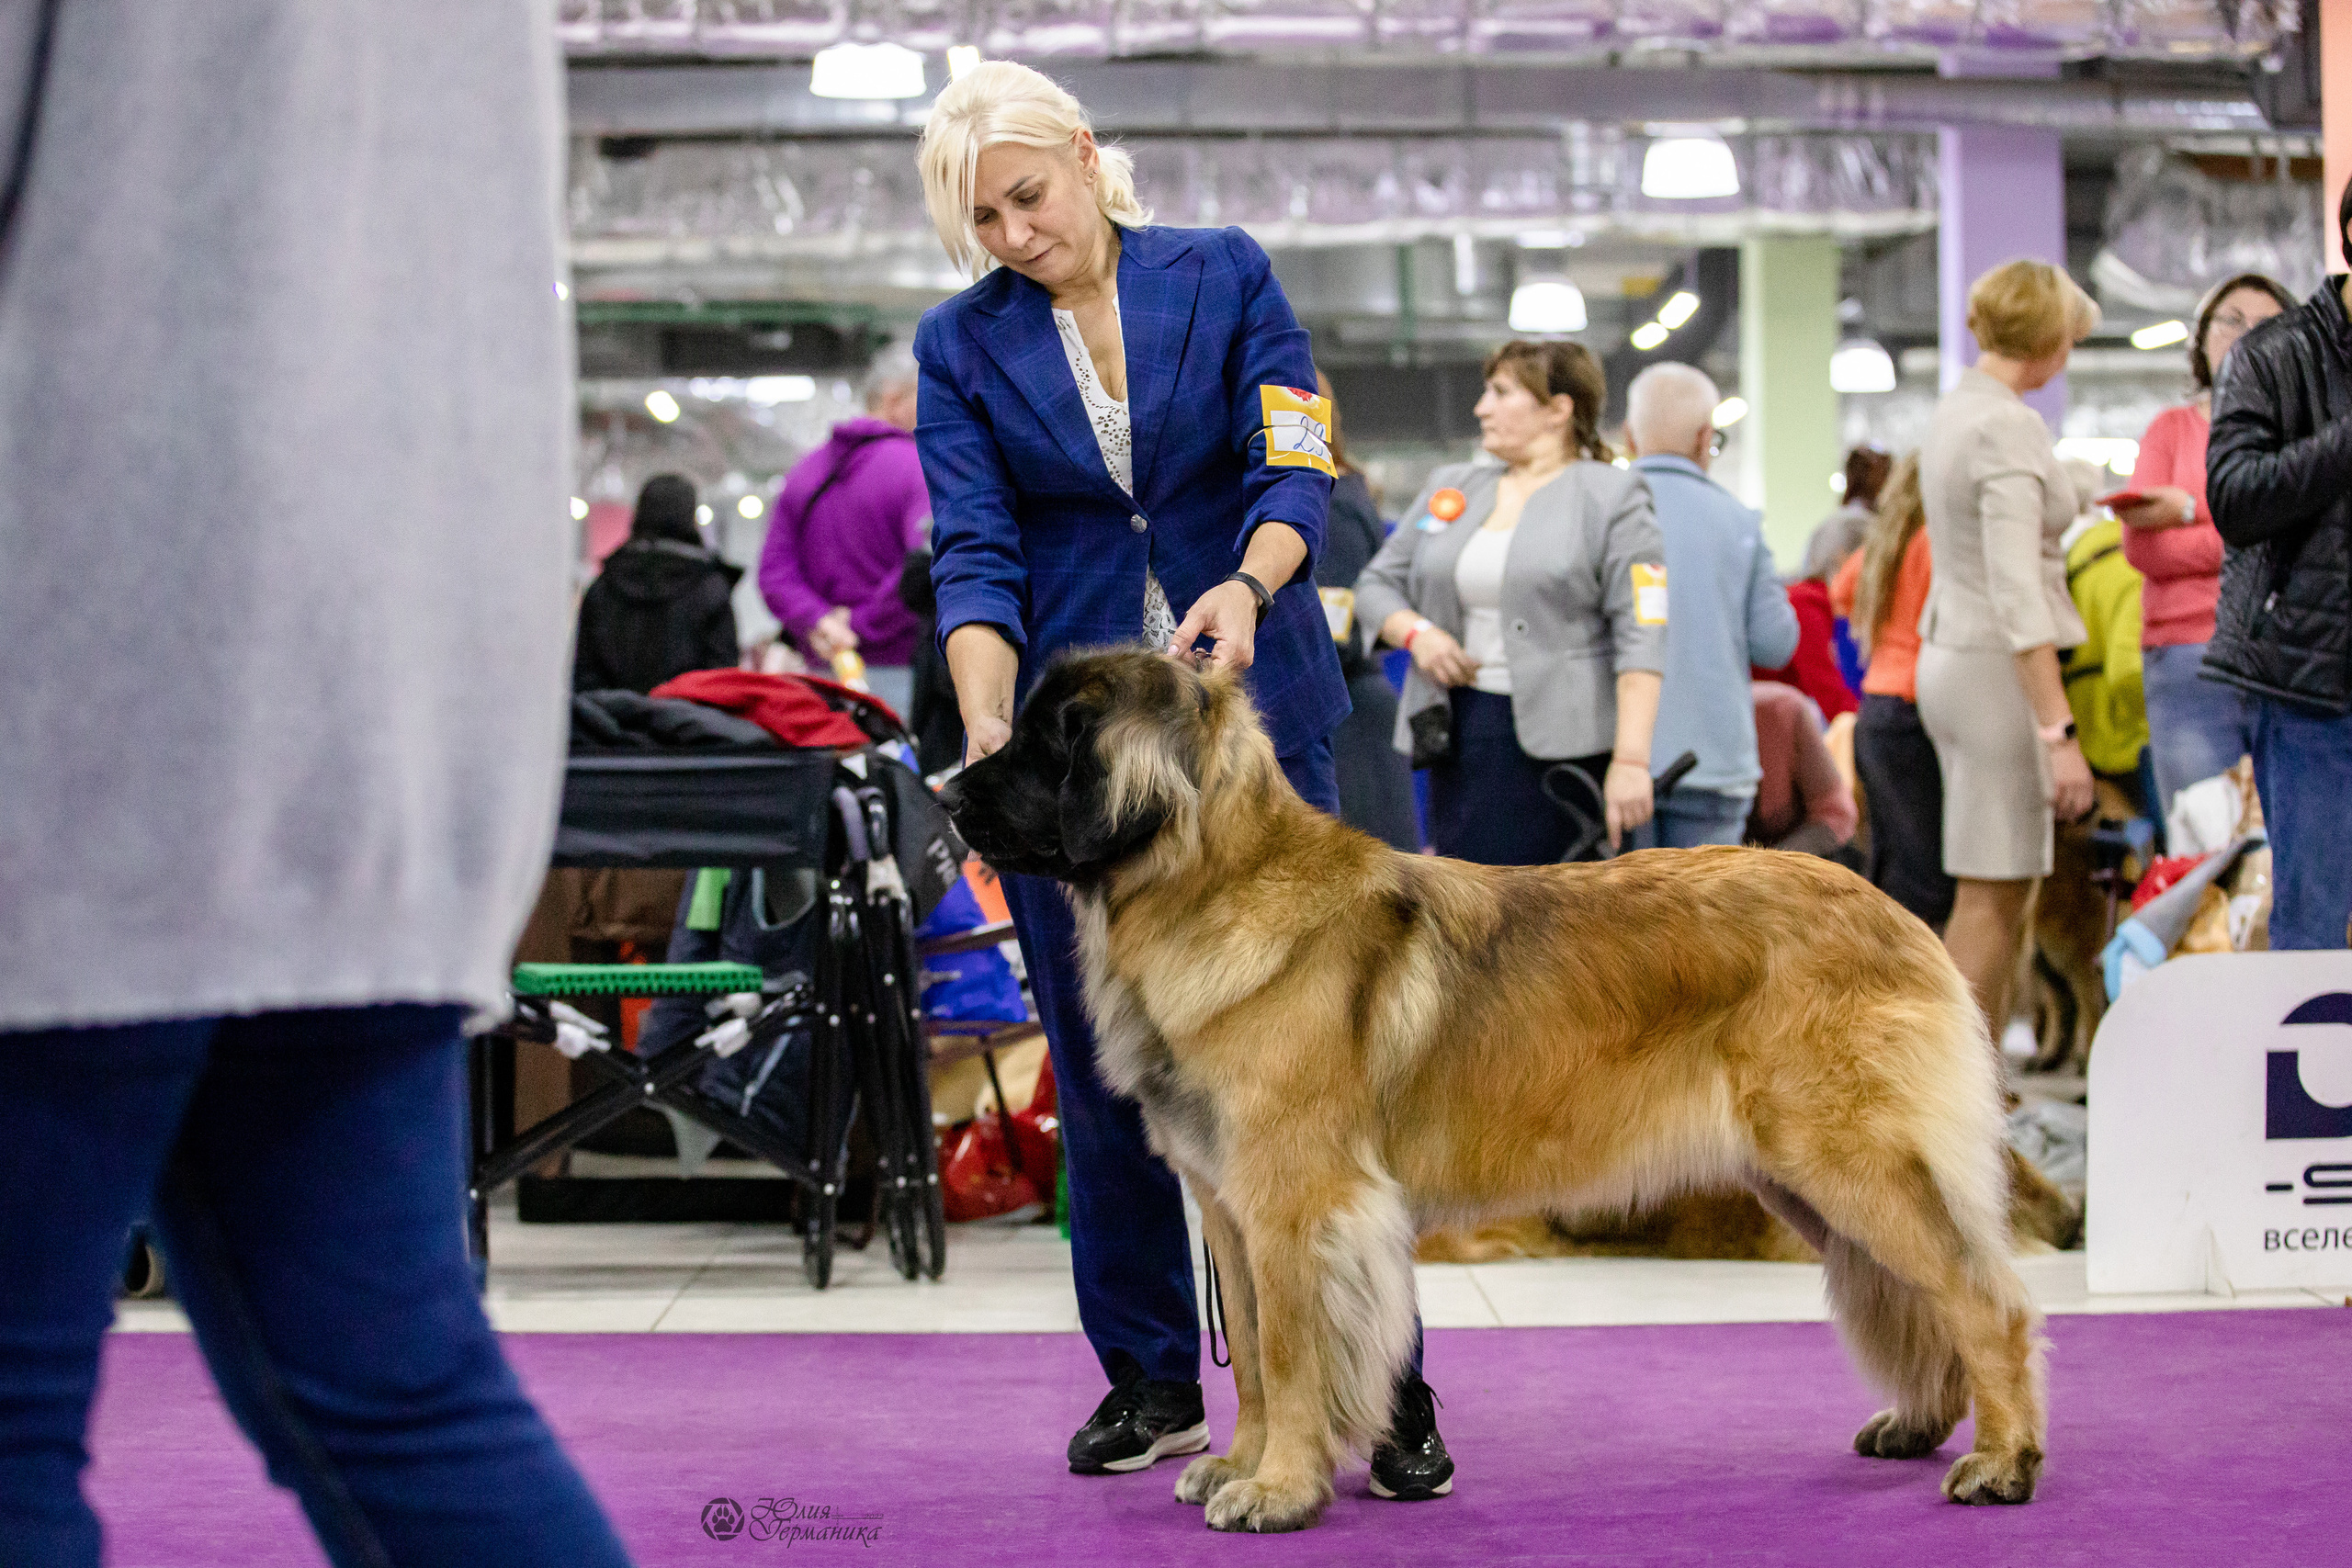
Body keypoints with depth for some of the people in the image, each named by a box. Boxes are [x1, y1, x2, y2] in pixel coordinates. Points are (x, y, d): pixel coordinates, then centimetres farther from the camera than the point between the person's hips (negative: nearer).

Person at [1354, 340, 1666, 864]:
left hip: (1562, 740, -6)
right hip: (1458, 732, 6)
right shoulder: (1449, 488, 16)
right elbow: (1377, 583, 21)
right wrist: (1415, 632, -2)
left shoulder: (1611, 498, -2)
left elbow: (1640, 638, -10)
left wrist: (1631, 760, -19)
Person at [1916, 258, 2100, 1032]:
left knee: (1995, 892, 13)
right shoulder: (2006, 426, -16)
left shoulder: (1955, 409, 13)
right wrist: (2060, 730, -24)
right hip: (1997, 665, -10)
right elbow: (2017, 595, -22)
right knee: (1991, 896, -6)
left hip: (1949, 652, 10)